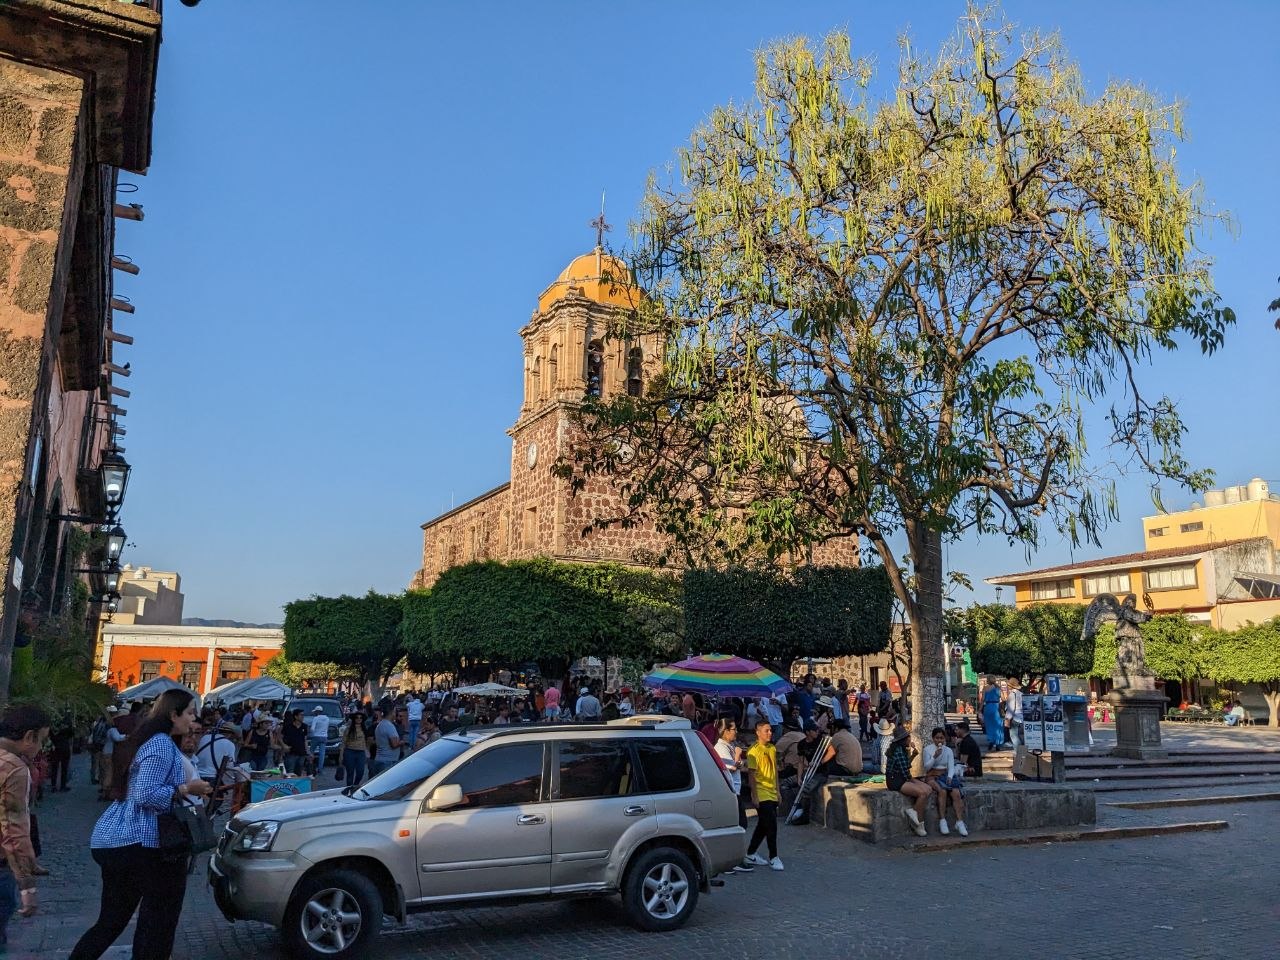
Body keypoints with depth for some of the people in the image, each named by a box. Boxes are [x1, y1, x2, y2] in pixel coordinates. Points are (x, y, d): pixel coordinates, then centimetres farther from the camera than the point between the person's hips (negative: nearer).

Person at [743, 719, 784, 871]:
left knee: (763, 825, 13)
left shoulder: (772, 749, 11)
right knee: (771, 825, -8)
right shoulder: (754, 751, -13)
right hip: (762, 795, -8)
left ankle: (751, 854, 25)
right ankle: (773, 857, 2)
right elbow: (751, 774, -14)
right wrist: (754, 796, -16)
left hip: (772, 794, 8)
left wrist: (778, 791, 17)